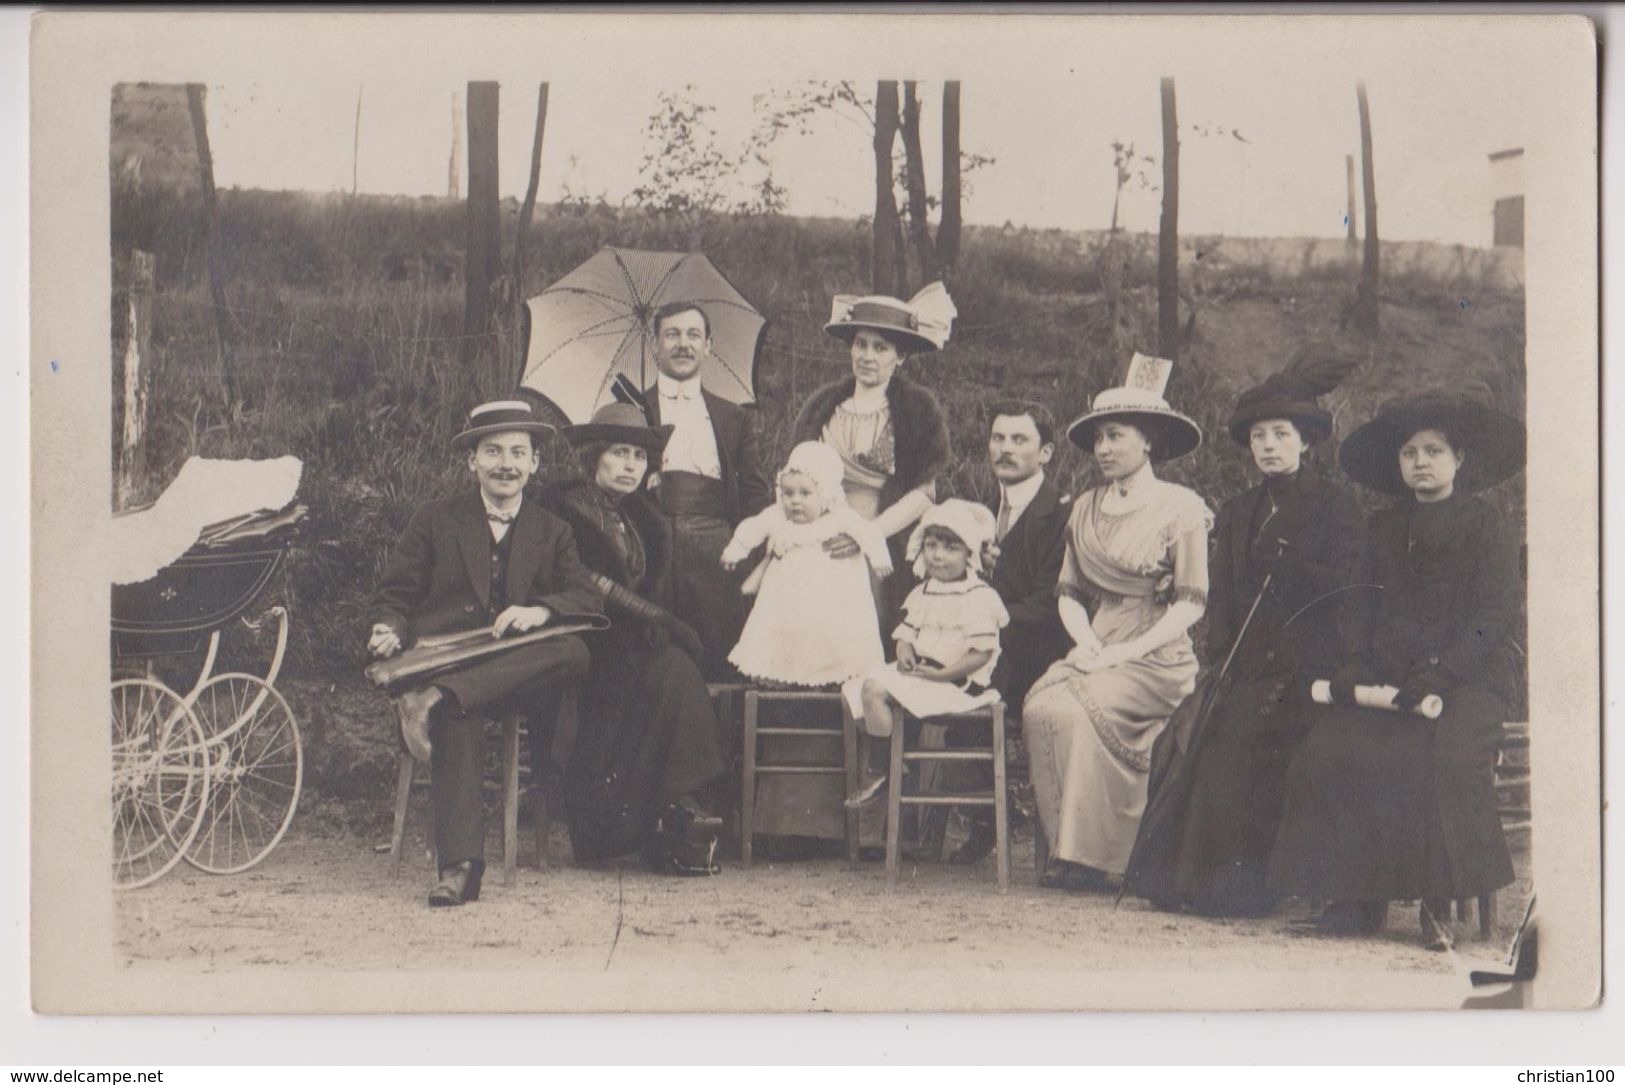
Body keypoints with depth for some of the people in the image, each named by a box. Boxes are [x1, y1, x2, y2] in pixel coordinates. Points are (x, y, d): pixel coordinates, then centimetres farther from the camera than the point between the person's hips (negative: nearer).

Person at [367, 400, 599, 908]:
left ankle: (434, 699, -44)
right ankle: (460, 865, -48)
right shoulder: (434, 521, 20)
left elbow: (589, 600, 6)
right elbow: (393, 595, 15)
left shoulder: (553, 532, 22)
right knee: (458, 717, -38)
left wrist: (540, 611, -17)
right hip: (442, 655, -2)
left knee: (573, 652, -33)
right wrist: (389, 630, -10)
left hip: (520, 671, 2)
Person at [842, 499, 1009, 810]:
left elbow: (982, 653, -18)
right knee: (852, 690, 1)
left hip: (954, 682, -9)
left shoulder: (977, 597, -12)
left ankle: (879, 772, -12)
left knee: (876, 689, -23)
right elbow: (907, 634, 16)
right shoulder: (922, 593, 13)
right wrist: (905, 653, -8)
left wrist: (942, 673, -22)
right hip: (917, 673, 9)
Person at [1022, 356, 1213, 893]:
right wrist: (1086, 642, -4)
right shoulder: (1086, 508, 17)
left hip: (1157, 658, -5)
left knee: (1079, 709, -31)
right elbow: (1068, 592, 17)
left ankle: (1097, 852, -21)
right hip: (1096, 653, 5)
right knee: (1039, 705, -26)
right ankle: (1066, 848, -19)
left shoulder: (1180, 507, 0)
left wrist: (1125, 651, -15)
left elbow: (1190, 605, -5)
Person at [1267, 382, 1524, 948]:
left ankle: (1437, 906, -24)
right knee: (1329, 750, -24)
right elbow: (1361, 603, 16)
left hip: (1465, 681, -4)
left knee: (1446, 759, -34)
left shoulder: (1487, 525, 4)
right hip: (1385, 678, 4)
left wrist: (1438, 676, -17)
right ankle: (1355, 900, -18)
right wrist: (1354, 666, -4)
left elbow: (1494, 619, -4)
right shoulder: (1382, 527, 20)